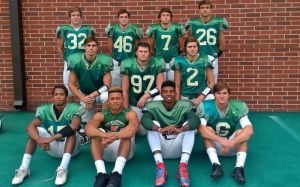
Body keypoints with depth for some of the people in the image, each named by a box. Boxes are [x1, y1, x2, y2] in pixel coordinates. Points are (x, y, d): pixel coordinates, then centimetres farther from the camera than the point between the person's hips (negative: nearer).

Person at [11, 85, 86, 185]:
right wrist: (40, 140, -44)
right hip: (53, 148, 3)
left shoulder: (74, 109, -18)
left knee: (71, 130, -32)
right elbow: (30, 127, -24)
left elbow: (74, 126, -40)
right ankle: (24, 168, -25)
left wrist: (51, 138, -46)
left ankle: (63, 168, -42)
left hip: (71, 147, -3)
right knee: (34, 131, -19)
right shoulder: (45, 110, -9)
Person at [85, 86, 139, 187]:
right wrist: (105, 135, -43)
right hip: (106, 151, 2)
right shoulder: (100, 115, 0)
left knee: (126, 132, -28)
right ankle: (101, 173, -39)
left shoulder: (130, 114, -5)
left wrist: (115, 136, -46)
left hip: (125, 151, -2)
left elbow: (133, 127, -30)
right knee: (96, 132, -21)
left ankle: (117, 173, -46)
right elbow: (88, 128, -22)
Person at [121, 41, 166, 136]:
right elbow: (125, 90, -10)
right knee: (141, 132, 2)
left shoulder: (157, 63, -15)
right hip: (135, 102, 0)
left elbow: (160, 87, -14)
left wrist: (146, 96, -28)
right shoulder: (128, 64, -14)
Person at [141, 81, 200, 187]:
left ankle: (183, 167, -36)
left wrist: (180, 130, -40)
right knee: (153, 124, -20)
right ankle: (160, 166, -36)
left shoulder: (184, 106, 0)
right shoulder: (154, 106, 0)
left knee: (190, 124, -20)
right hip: (161, 149, 0)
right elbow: (144, 120, -21)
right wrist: (160, 129, -41)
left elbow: (196, 120, -20)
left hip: (178, 149, 0)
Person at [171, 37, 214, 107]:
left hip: (202, 96, 0)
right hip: (184, 98, 0)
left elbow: (211, 83, 0)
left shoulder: (205, 60, -4)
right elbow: (177, 86, 3)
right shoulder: (179, 61, -3)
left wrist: (200, 98, -9)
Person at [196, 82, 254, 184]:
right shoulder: (206, 107, -16)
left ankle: (239, 167, -39)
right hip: (214, 145, 0)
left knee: (241, 131, -26)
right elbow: (201, 128, -33)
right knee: (207, 129, -27)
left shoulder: (238, 107, -14)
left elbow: (249, 130, -27)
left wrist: (232, 142, -43)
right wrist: (221, 140, -46)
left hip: (233, 147, 1)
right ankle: (216, 165, -40)